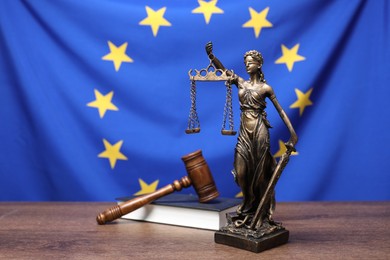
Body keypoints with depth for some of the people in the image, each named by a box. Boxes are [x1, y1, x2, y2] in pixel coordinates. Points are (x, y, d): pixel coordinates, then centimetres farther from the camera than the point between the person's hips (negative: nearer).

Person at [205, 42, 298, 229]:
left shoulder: (265, 88, 0)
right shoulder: (240, 82, 10)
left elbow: (280, 111, -1)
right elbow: (222, 70, -5)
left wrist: (293, 134, -9)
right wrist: (210, 55, -22)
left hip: (259, 131, -4)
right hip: (244, 132, 4)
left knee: (260, 173, 1)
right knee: (241, 172, 2)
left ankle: (262, 214, 14)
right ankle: (248, 210, 25)